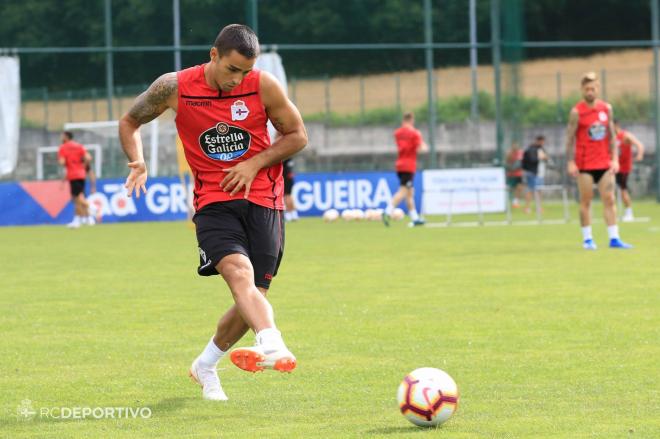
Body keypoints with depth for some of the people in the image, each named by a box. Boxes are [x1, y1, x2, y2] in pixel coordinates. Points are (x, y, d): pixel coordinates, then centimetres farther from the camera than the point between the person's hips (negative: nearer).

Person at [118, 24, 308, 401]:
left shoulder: (264, 86, -4)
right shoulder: (174, 88, -5)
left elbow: (297, 135, 7)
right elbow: (130, 121, 12)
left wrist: (254, 163, -7)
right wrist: (138, 162, -5)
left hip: (263, 201, 2)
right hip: (213, 202, -2)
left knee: (254, 297, -1)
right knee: (239, 271, -29)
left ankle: (205, 366, 24)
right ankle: (272, 346, -54)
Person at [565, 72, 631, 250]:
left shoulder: (606, 108, 8)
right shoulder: (577, 111, -4)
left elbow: (612, 135, 11)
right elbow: (570, 138, -4)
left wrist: (615, 158, 3)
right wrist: (570, 162, -11)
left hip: (605, 163, 4)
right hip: (585, 165, -4)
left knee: (609, 200, 0)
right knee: (586, 201, 0)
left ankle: (614, 238, 0)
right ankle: (587, 239, 5)